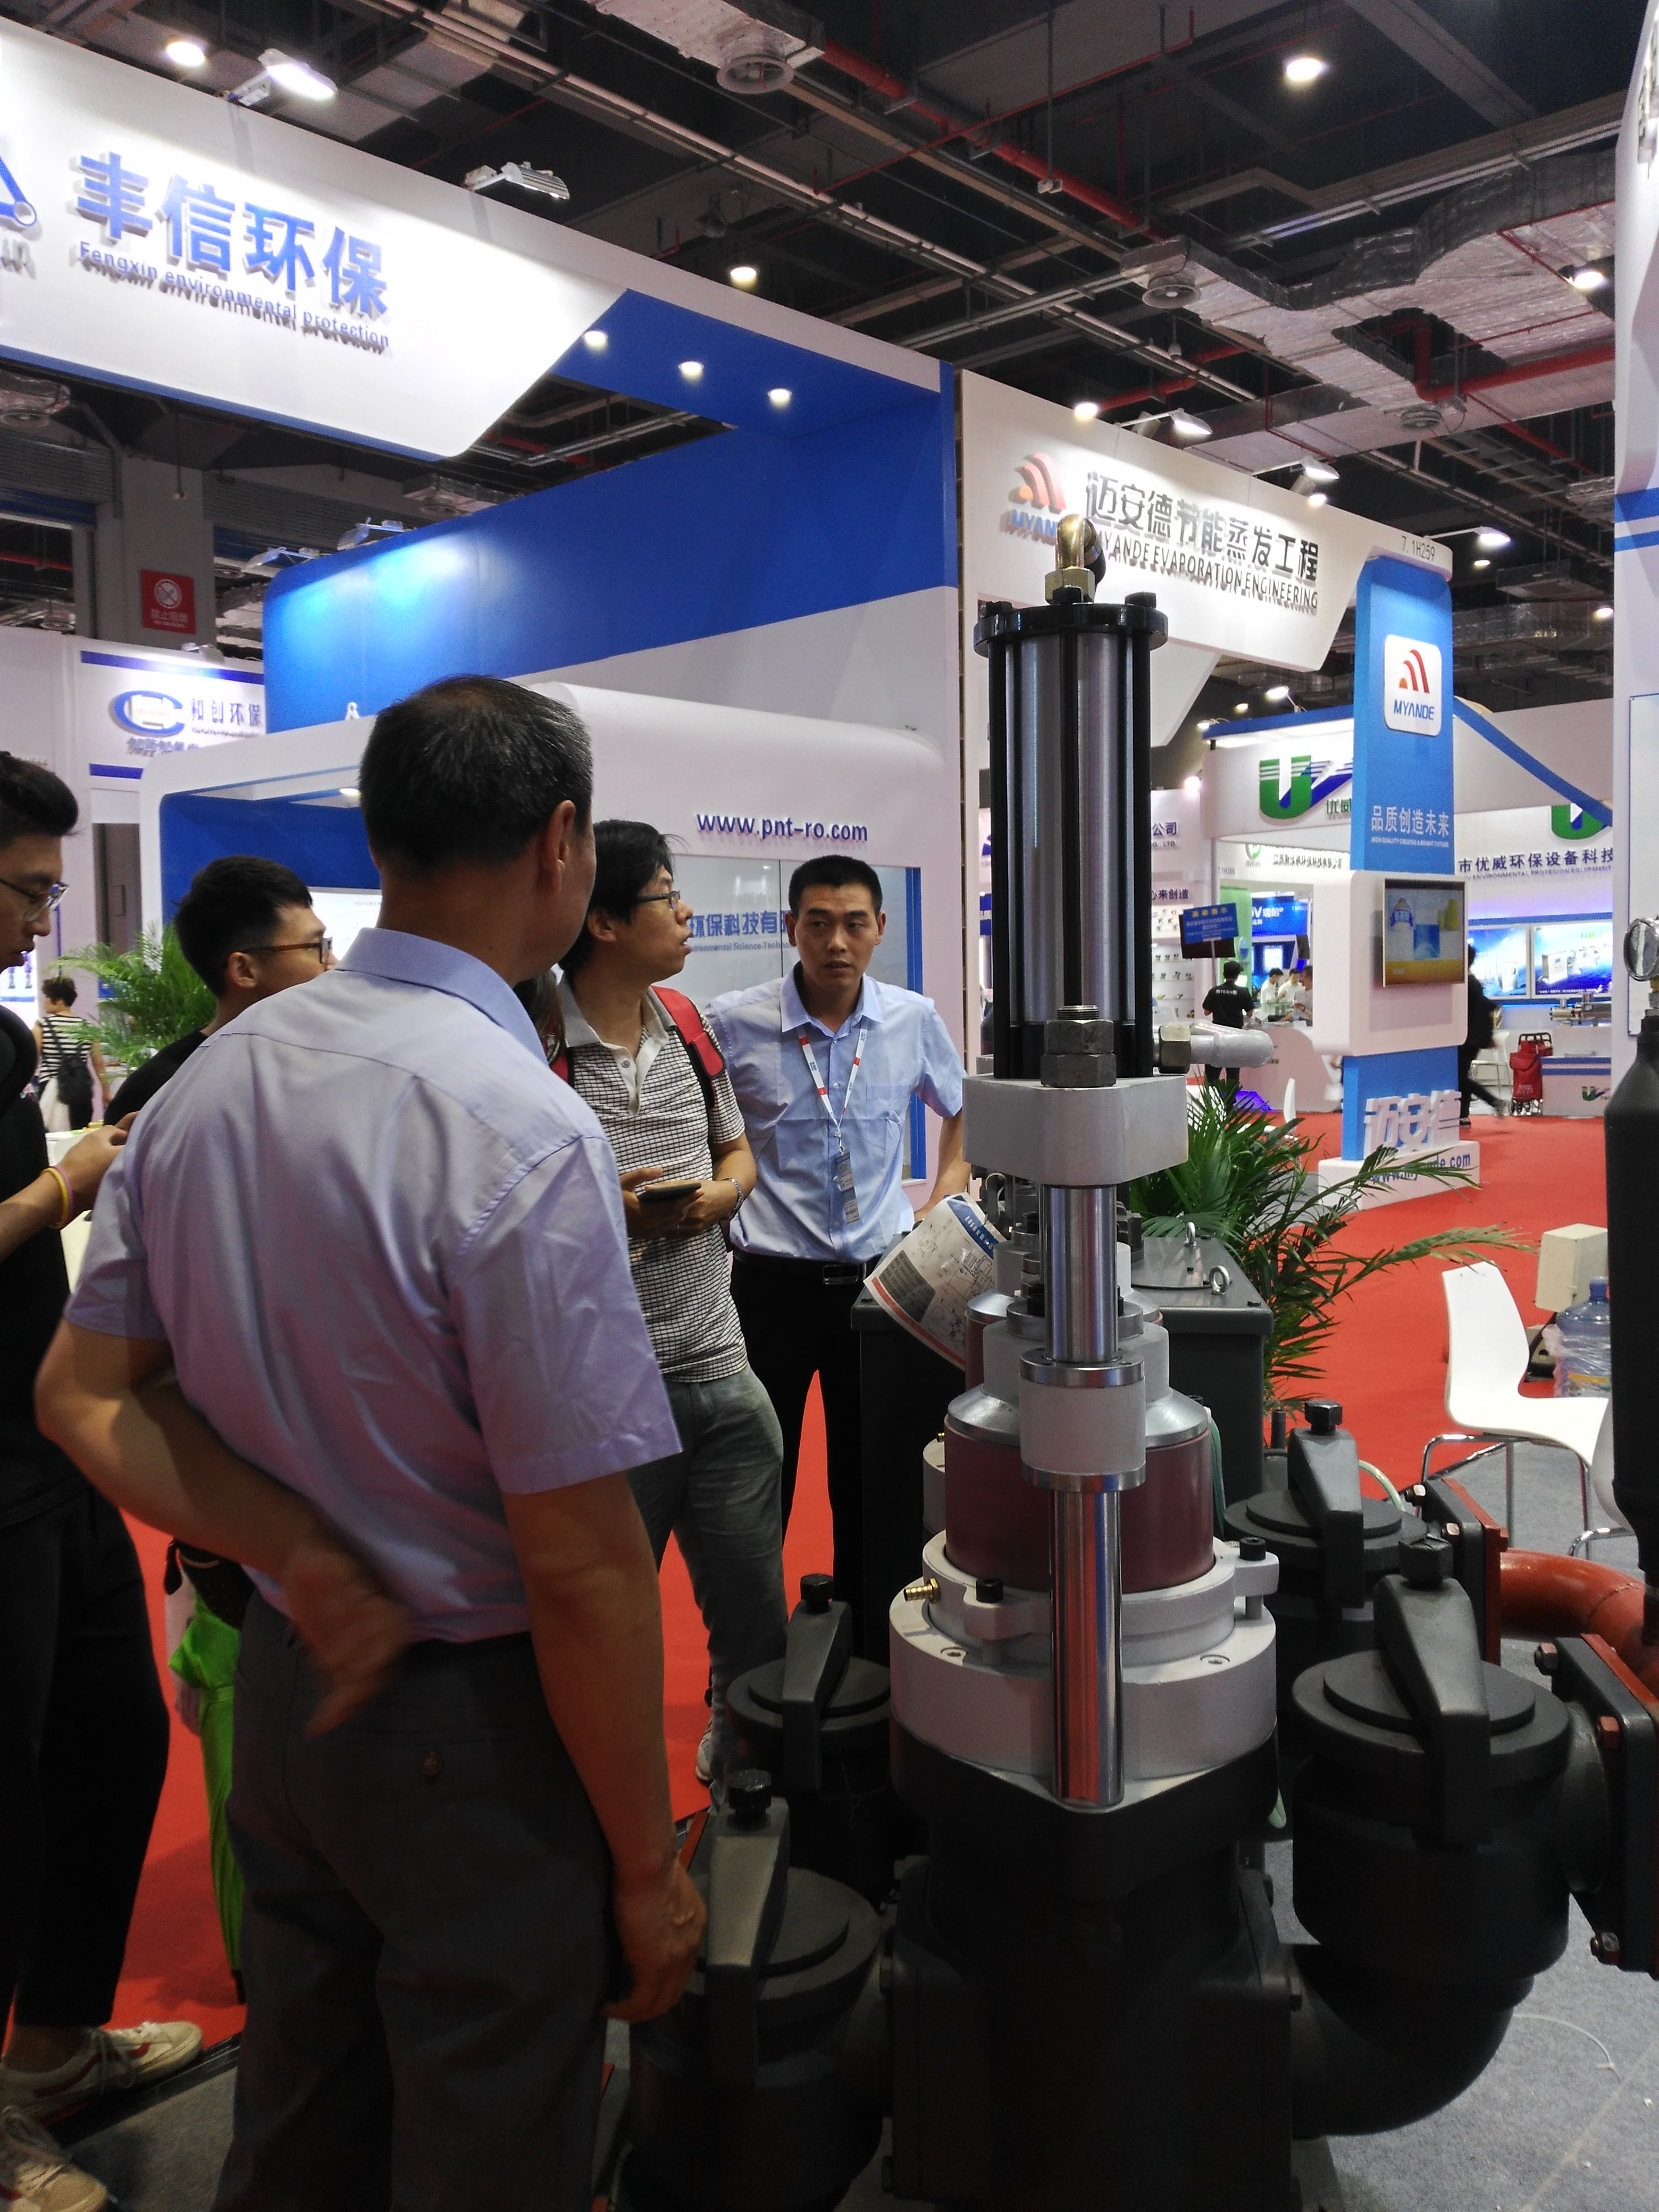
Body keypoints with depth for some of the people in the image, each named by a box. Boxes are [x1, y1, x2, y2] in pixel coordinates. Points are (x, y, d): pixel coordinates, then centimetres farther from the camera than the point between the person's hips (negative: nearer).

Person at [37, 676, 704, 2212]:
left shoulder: (214, 1079, -2)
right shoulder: (522, 1133, -26)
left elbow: (86, 1399, 4)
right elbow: (582, 1564, -23)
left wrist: (307, 1559, -7)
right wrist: (648, 1867, -11)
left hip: (290, 1681, 7)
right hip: (478, 1737, -7)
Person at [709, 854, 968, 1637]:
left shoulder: (914, 1019, 0)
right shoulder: (735, 1023, -9)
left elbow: (963, 1110, 18)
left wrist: (945, 1199, 8)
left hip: (880, 1275, 3)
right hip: (773, 1280, -2)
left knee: (871, 1481, 13)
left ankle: (865, 1636, 32)